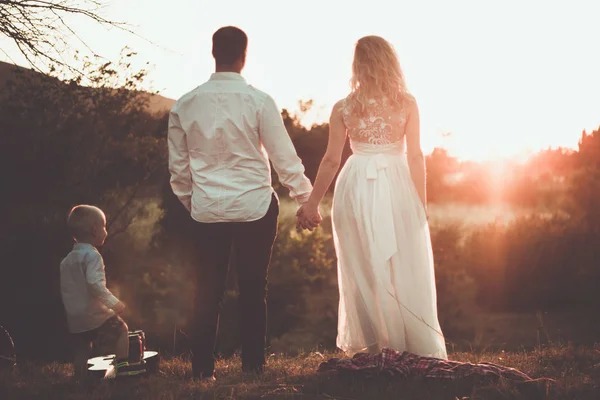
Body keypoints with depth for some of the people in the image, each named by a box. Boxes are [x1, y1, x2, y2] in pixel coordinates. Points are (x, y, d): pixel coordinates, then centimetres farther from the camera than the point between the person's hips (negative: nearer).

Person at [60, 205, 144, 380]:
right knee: (121, 330, 8)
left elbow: (65, 289, 17)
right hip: (94, 314, -7)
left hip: (74, 318, 7)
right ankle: (122, 365, 4)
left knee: (81, 351, 13)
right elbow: (94, 283, -27)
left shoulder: (67, 259, 13)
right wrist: (114, 302, -23)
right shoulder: (92, 255, -14)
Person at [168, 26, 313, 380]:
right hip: (254, 206, -2)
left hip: (207, 209, 3)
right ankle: (253, 365, 12)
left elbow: (178, 166, 7)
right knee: (253, 288, 7)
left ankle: (203, 367, 13)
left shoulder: (185, 105, 0)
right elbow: (285, 157, -5)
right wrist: (305, 196, 7)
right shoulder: (258, 100, -10)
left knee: (208, 289, 10)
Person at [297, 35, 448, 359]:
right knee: (405, 268, 7)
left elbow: (331, 160, 1)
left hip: (356, 187, 1)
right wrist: (421, 201, 5)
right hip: (397, 187, 0)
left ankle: (371, 344, 14)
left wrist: (312, 203, 9)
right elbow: (416, 156, -2)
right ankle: (418, 345, 11)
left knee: (363, 269, 9)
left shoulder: (344, 108, -1)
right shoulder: (406, 104, -2)